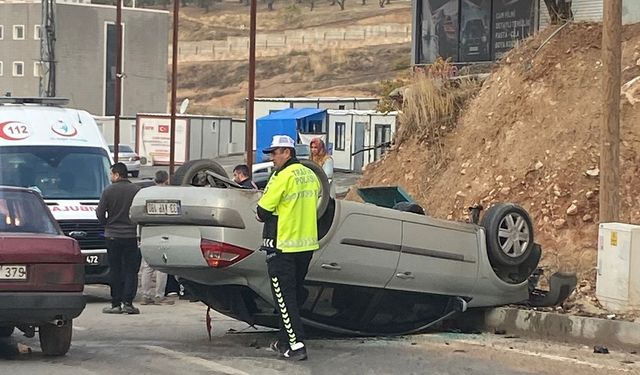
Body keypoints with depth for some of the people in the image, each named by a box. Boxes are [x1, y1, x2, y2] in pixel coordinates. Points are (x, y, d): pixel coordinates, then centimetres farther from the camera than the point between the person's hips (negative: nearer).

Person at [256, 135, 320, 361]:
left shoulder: (283, 177, -16)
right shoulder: (311, 176, 9)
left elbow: (262, 212, -13)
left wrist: (263, 215, 9)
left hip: (282, 247, -8)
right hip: (307, 245, 8)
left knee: (284, 298, -4)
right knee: (294, 295, 17)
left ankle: (296, 346, -10)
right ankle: (284, 342, 25)